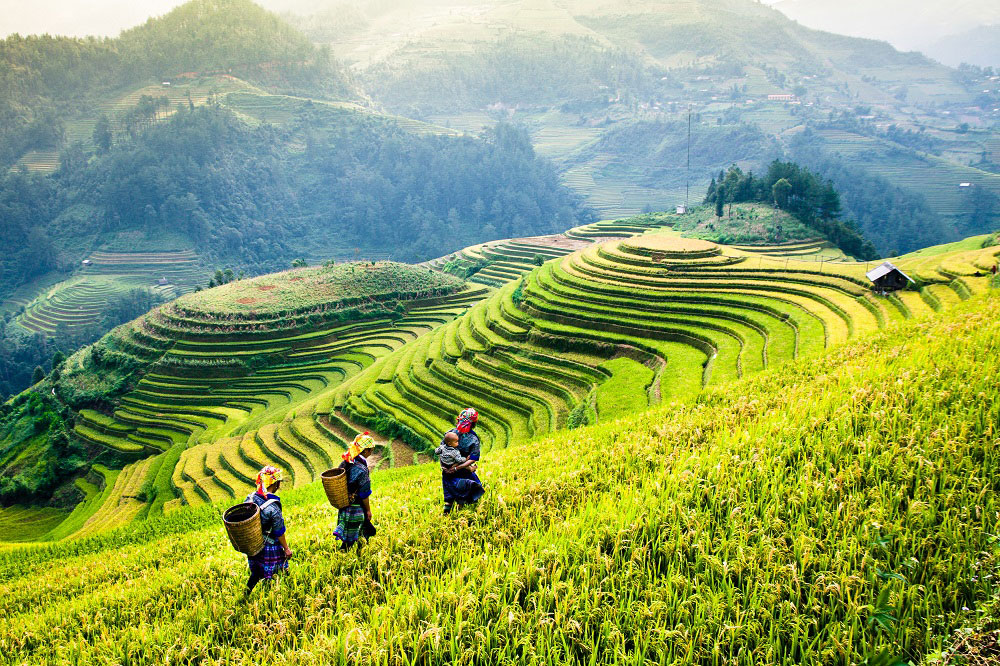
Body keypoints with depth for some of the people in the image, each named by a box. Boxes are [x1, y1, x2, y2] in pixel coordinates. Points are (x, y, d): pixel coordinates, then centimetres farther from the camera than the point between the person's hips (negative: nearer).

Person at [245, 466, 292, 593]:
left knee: (256, 572, 21)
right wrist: (286, 548, -4)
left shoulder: (249, 498, -7)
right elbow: (279, 532, -17)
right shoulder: (273, 507, -27)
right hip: (269, 547, -6)